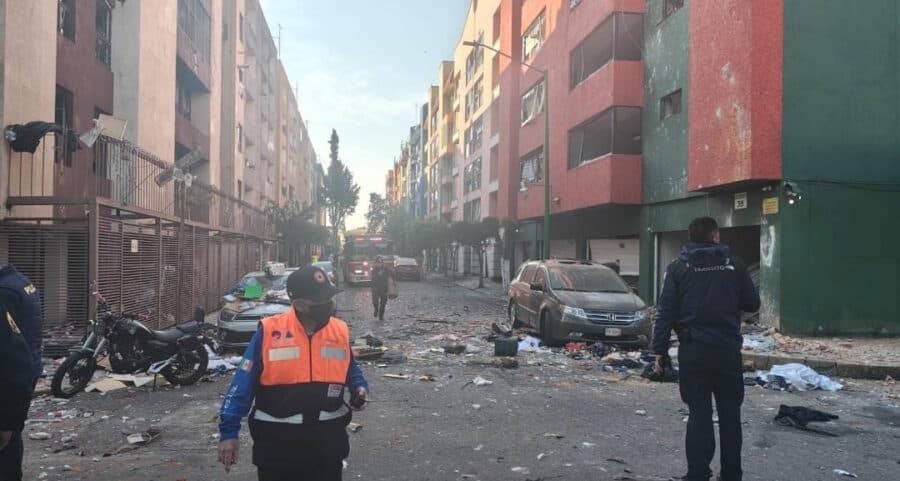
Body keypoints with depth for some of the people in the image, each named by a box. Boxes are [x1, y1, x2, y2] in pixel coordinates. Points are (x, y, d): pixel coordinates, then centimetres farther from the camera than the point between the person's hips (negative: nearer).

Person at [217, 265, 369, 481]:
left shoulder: (340, 331, 0)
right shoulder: (269, 331, -11)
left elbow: (351, 371, 17)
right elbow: (243, 384, -8)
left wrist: (360, 389, -3)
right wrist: (229, 431, -10)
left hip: (327, 438, 3)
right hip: (277, 438, -3)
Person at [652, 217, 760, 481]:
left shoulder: (678, 267, -2)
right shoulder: (734, 264, 1)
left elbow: (666, 311, -4)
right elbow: (752, 303, 7)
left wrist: (660, 349, 0)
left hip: (693, 350, -1)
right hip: (727, 348, 1)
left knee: (699, 413, 3)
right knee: (730, 413, 12)